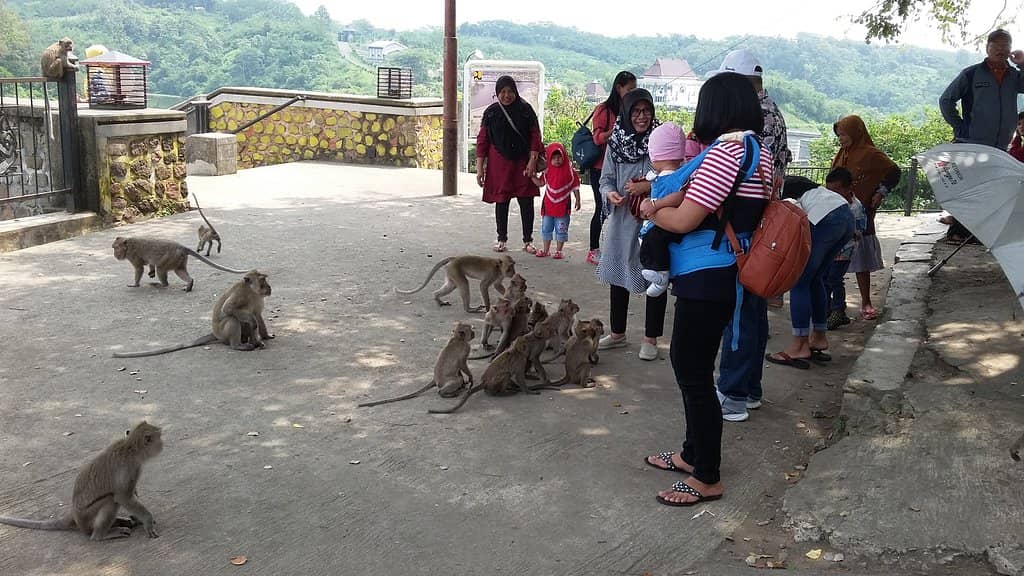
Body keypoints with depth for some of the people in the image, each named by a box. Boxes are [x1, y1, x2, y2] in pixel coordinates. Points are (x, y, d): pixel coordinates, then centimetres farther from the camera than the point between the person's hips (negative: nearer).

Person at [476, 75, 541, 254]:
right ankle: (501, 239, 18)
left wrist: (532, 161, -9)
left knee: (526, 202, 0)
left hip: (523, 163, 0)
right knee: (501, 201, 5)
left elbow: (535, 136, 0)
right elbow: (482, 140, 3)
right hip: (499, 164, 1)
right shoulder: (491, 112, 2)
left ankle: (528, 241, 10)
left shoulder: (525, 110, 1)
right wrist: (480, 168, -1)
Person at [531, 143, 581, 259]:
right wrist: (532, 176, -2)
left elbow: (575, 187, -1)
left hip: (562, 206, -4)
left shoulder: (569, 170, -5)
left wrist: (577, 200, -1)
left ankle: (558, 250, 13)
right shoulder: (547, 171, 4)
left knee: (561, 230, 3)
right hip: (548, 205, 4)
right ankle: (546, 250, 21)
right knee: (546, 228, 11)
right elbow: (540, 183, 11)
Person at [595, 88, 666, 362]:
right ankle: (617, 333, 31)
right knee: (618, 275, 14)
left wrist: (648, 186, -20)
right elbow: (606, 179, 6)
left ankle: (651, 338, 18)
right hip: (623, 219, 4)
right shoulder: (616, 142, 2)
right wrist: (610, 194, -15)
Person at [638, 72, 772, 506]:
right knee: (690, 365, 21)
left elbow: (684, 220, -18)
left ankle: (707, 479, 11)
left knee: (693, 373, 0)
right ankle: (694, 454, 35)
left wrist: (652, 211, 0)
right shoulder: (756, 150, 12)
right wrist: (663, 203, -2)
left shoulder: (727, 151, -19)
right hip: (721, 277, 10)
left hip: (705, 281, -10)